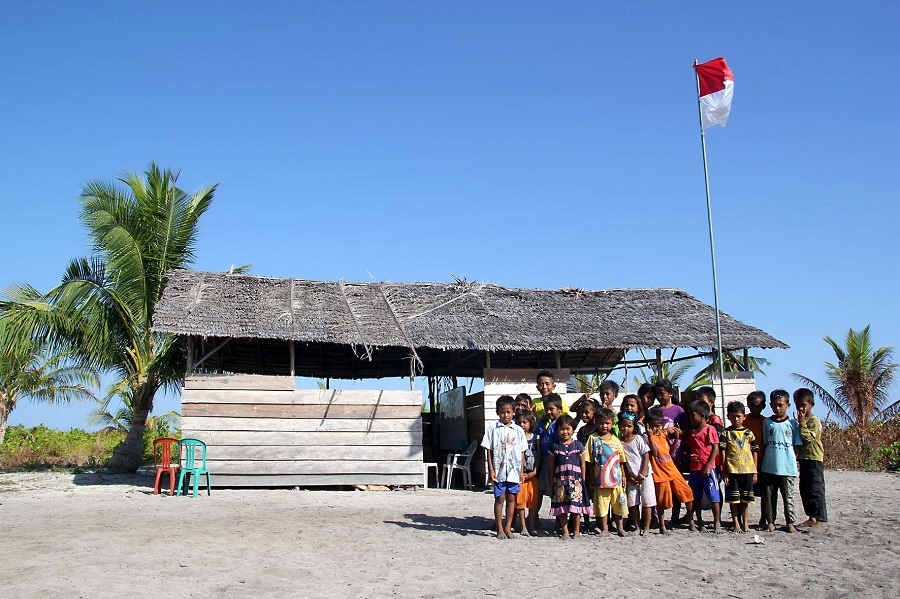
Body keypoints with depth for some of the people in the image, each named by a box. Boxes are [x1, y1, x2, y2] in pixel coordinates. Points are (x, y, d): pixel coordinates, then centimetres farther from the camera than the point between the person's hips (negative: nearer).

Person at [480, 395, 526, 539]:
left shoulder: (518, 430, 5)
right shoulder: (493, 429, 0)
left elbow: (522, 452, 8)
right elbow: (489, 451, -1)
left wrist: (521, 471, 5)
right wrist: (491, 470, -7)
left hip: (514, 470, 2)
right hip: (499, 470, -2)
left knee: (511, 498, 8)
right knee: (499, 499, 2)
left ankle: (508, 527, 17)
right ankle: (500, 529, 10)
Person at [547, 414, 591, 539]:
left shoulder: (578, 445, 4)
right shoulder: (555, 447, 5)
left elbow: (582, 464, 7)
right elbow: (551, 466, 7)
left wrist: (583, 480, 3)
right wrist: (552, 481, 3)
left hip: (575, 478, 0)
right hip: (560, 479, 1)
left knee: (576, 505, 1)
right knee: (561, 506, 1)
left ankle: (576, 530, 14)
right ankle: (565, 531, 10)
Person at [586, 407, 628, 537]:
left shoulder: (616, 440, 4)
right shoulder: (593, 439, -3)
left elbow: (621, 461, 10)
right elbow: (590, 461, -2)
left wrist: (623, 476, 6)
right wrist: (593, 477, -5)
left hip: (616, 478, 2)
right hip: (600, 478, -2)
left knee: (618, 504, 10)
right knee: (601, 504, 5)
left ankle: (619, 528, 24)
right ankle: (604, 529, 19)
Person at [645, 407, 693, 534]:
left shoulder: (663, 433, 7)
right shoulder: (647, 437, -11)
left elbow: (670, 450, 14)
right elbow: (654, 453, -23)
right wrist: (650, 436, -30)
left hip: (672, 470, 6)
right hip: (660, 473, -6)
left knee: (687, 493, 7)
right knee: (662, 501, 3)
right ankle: (662, 526, 15)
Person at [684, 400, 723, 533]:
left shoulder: (710, 429, -6)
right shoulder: (691, 432, 14)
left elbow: (715, 449, -10)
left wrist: (707, 467, -14)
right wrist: (689, 456, -3)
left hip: (708, 469, -7)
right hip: (694, 469, 7)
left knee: (714, 497, -2)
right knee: (696, 497, 10)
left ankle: (717, 523, 6)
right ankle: (700, 523, 20)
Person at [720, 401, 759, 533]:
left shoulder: (749, 433, 9)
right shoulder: (726, 433, 2)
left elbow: (755, 452, 10)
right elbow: (722, 453, -1)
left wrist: (755, 472, 5)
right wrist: (724, 472, -6)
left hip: (747, 470, 2)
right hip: (732, 470, -2)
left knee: (745, 498, 9)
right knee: (733, 498, 1)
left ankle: (745, 522, 20)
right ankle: (736, 524, 8)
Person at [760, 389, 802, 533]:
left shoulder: (792, 424, 2)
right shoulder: (767, 422, 7)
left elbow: (797, 445, 5)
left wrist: (794, 460, -3)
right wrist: (763, 460, 5)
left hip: (787, 467, -2)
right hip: (769, 466, 2)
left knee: (788, 496, 4)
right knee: (769, 495, 5)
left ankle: (790, 522, 13)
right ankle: (770, 521, 14)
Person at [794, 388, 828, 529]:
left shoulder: (814, 421, -10)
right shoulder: (801, 421, 16)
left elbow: (809, 438, -20)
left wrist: (802, 423, -18)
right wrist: (796, 456, 16)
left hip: (814, 459, -9)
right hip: (803, 459, 9)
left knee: (815, 489, -10)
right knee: (804, 490, 11)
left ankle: (820, 519, -9)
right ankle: (811, 518, 18)